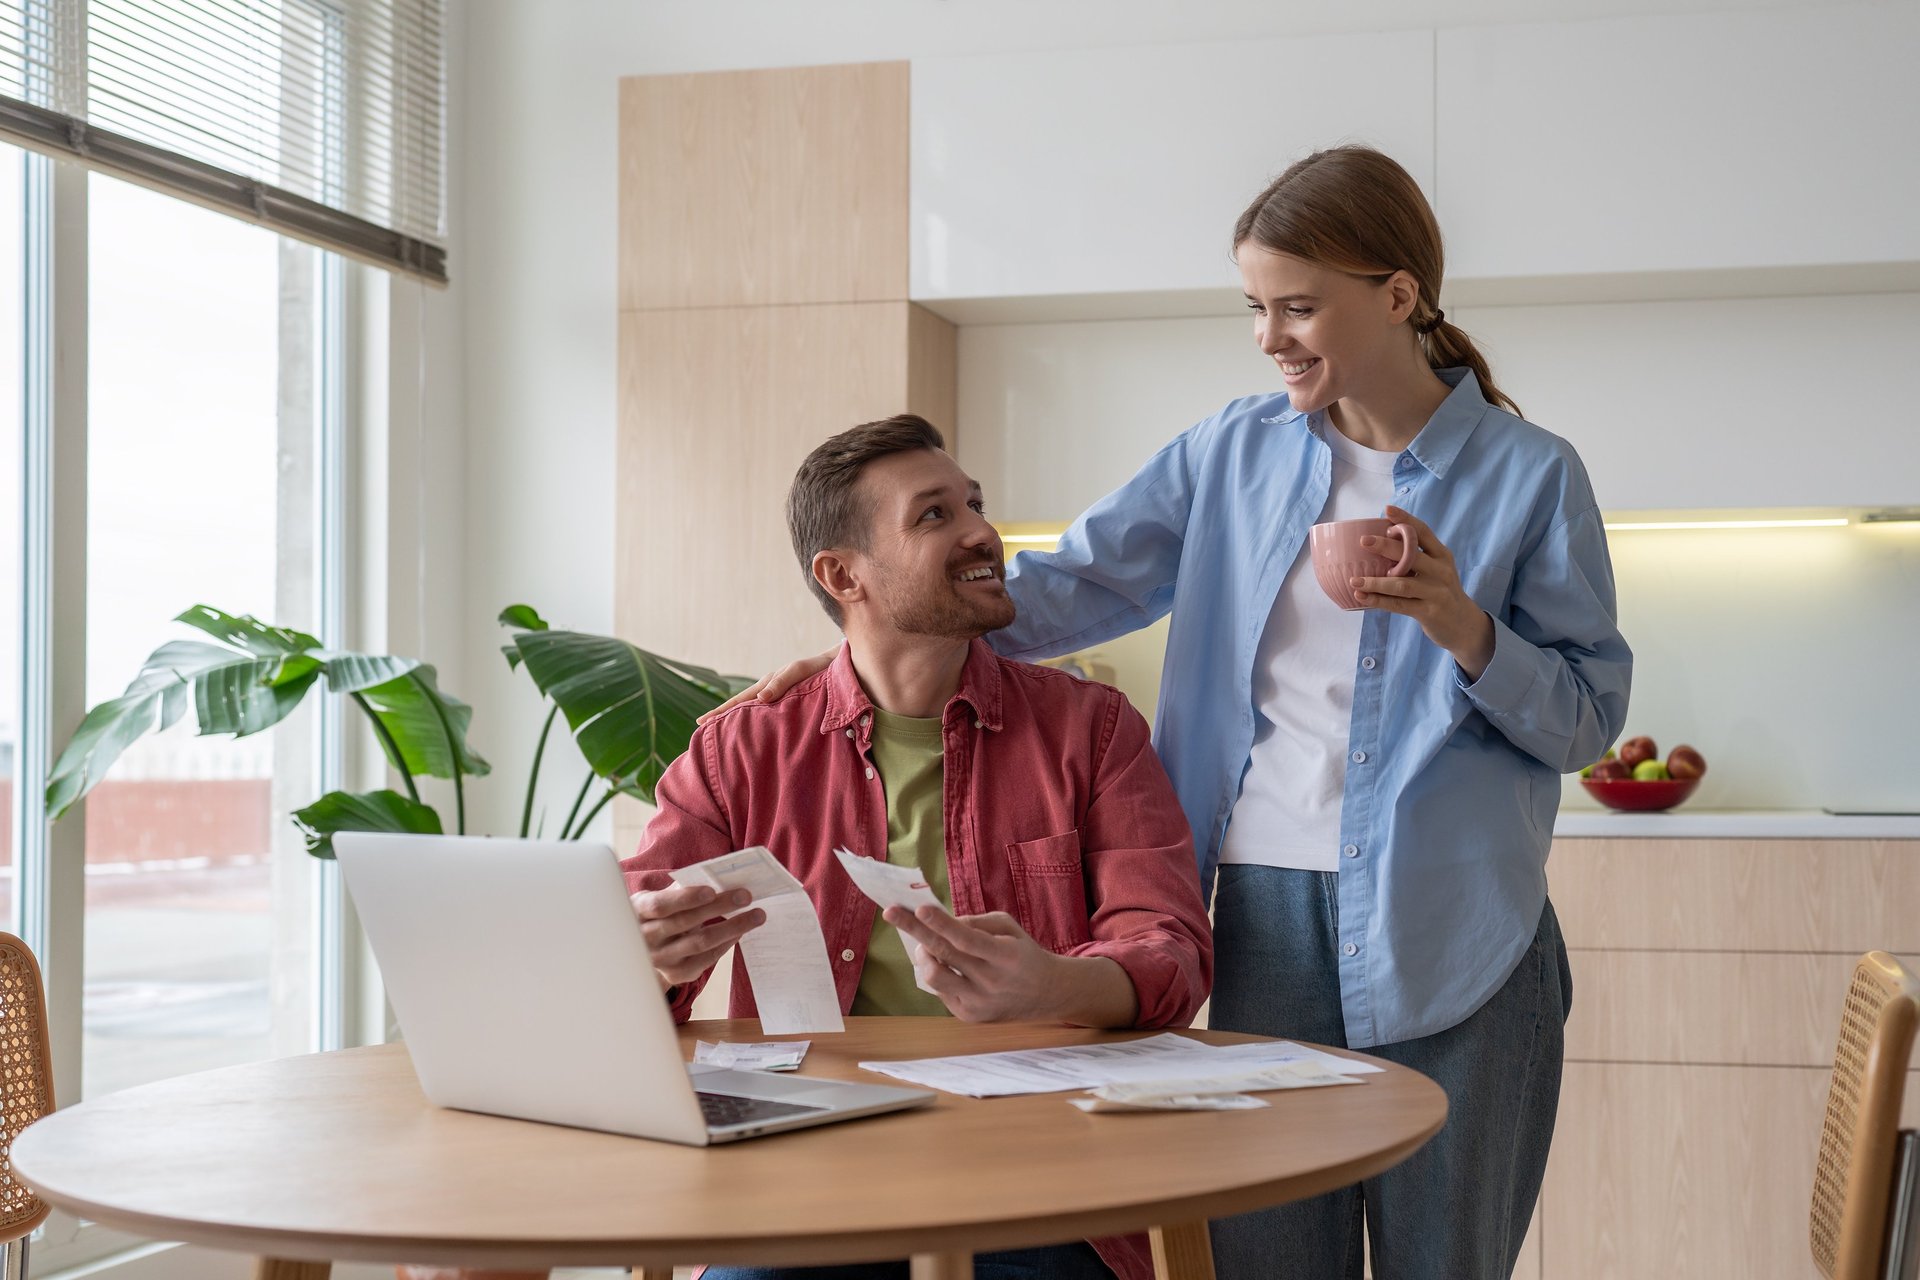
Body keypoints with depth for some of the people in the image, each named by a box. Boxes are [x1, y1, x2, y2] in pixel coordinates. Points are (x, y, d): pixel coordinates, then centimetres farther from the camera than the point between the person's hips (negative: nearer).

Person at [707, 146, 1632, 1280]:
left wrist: (1464, 629, -17)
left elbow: (1589, 718, 1)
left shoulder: (1530, 474, 1)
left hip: (1456, 940, -2)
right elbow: (1077, 581, 11)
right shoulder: (1237, 453, 10)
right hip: (1269, 916, 2)